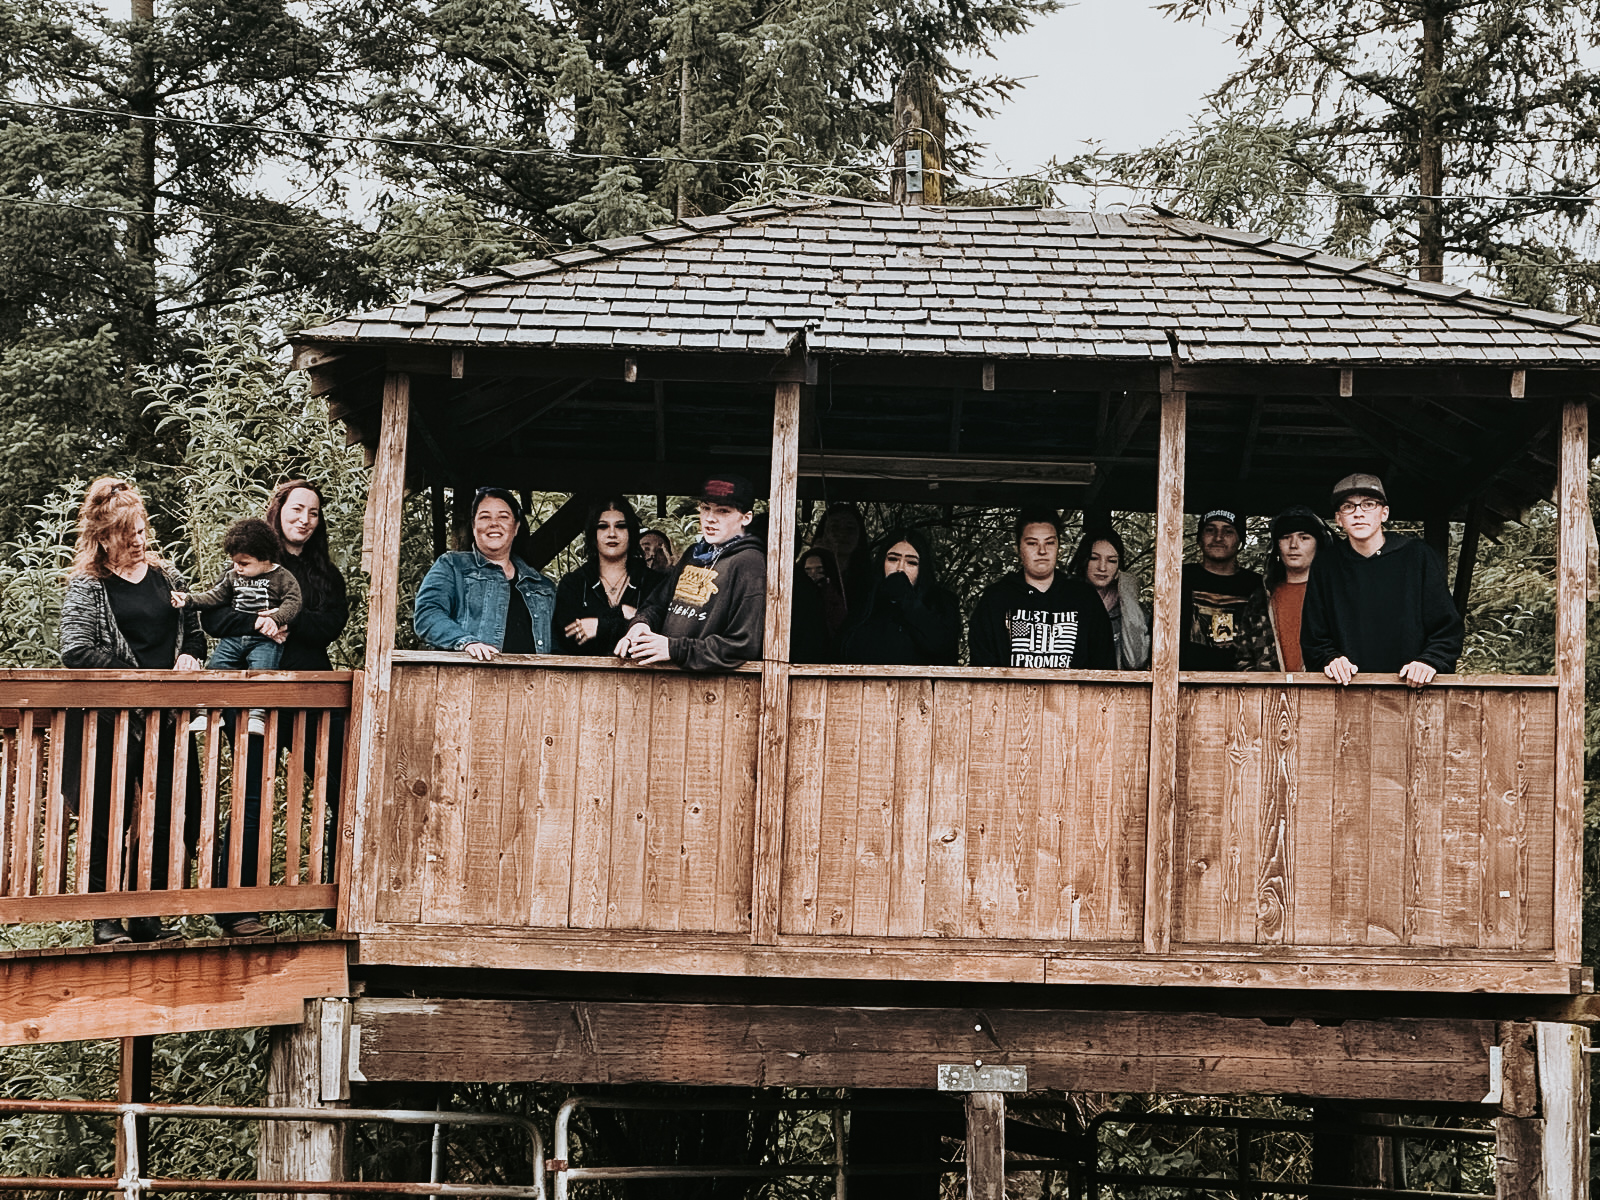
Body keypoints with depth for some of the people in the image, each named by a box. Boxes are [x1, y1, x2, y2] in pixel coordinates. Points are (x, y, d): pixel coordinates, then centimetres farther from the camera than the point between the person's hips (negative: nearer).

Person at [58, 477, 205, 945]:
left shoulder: (167, 577, 13)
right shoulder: (88, 586, -2)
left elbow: (195, 632, 24)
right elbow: (75, 651, -12)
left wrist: (190, 657, 0)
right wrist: (140, 676, -16)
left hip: (166, 718, 5)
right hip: (110, 722, -5)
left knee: (169, 818, 6)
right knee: (108, 820, 0)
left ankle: (147, 916, 16)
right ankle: (105, 920, 9)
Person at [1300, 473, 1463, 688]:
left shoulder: (1418, 557, 8)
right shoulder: (1326, 568, 12)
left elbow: (1447, 630, 9)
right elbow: (1314, 640, 16)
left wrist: (1429, 662, -8)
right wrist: (1330, 660, -5)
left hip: (1414, 686, -2)